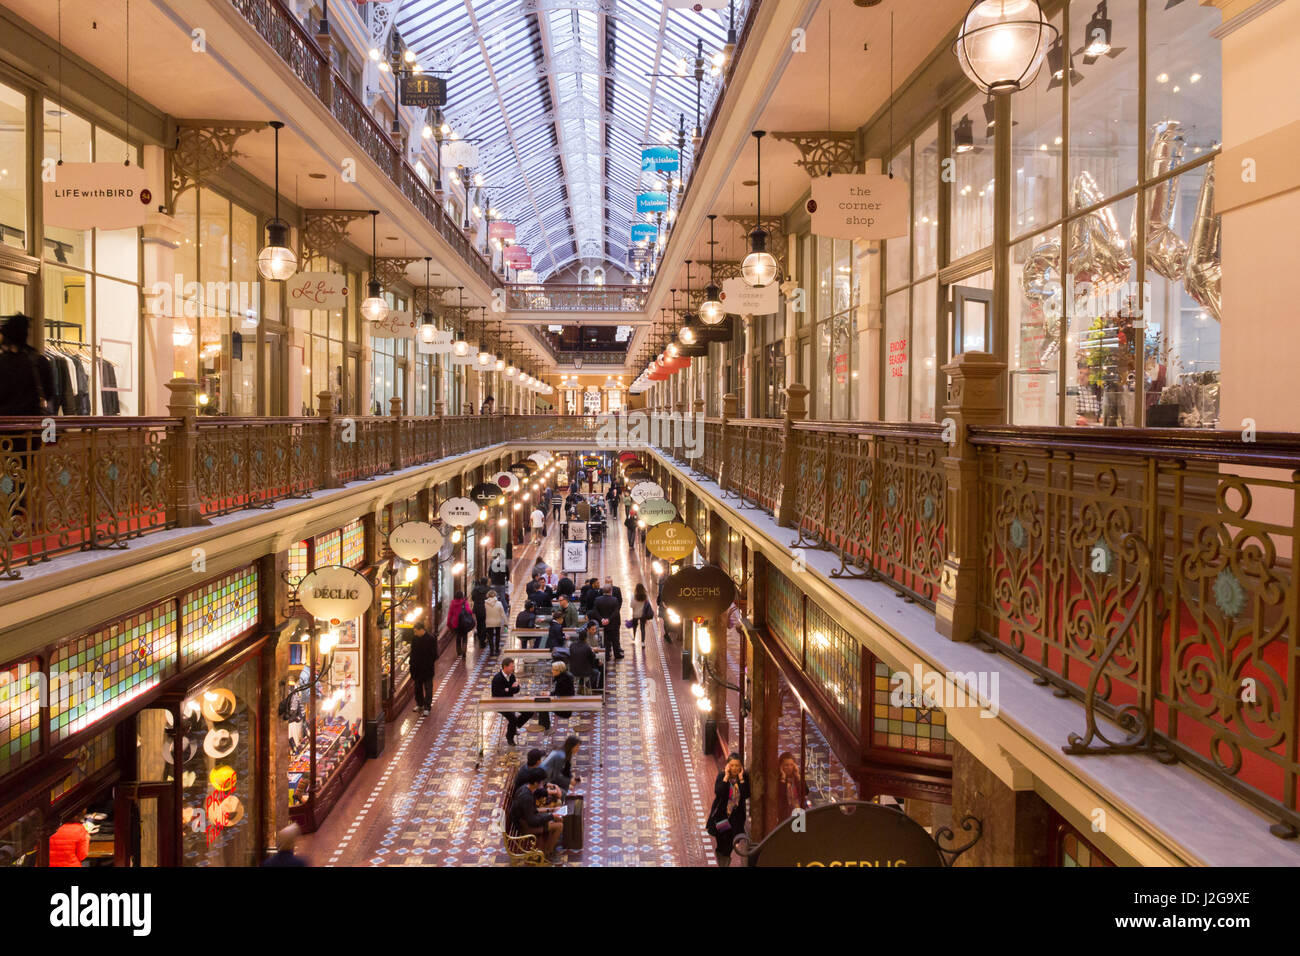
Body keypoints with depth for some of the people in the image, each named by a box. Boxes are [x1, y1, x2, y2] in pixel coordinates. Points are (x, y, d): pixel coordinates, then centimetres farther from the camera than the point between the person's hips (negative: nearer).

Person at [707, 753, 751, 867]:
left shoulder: (744, 777, -5)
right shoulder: (722, 775, -10)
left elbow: (746, 795, -16)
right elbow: (718, 793, -25)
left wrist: (741, 778, -21)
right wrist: (726, 777, -25)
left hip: (736, 817, 1)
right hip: (721, 815, -1)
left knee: (729, 846, 3)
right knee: (722, 845, 4)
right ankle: (721, 864, 21)